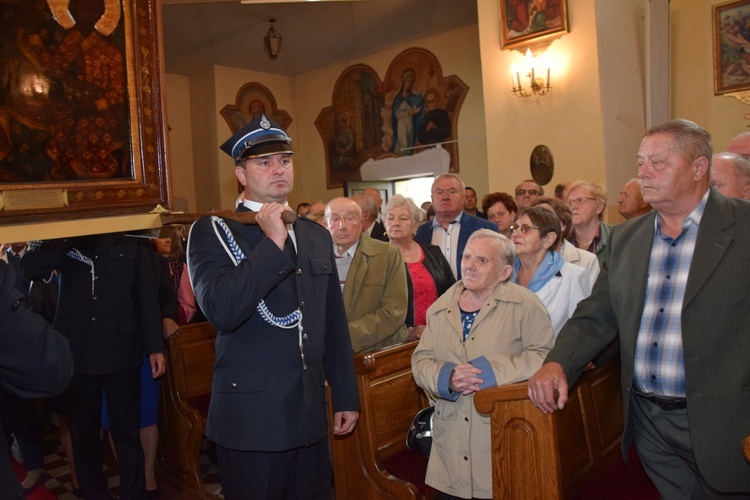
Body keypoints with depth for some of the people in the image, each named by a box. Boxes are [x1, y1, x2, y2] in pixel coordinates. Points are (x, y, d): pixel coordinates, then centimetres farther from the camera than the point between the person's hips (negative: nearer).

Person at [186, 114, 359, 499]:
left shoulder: (317, 236, 10)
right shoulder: (211, 231, -6)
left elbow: (335, 326, 12)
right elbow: (221, 310, -24)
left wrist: (346, 396, 13)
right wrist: (272, 244, -21)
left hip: (311, 417, 5)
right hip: (252, 421, -5)